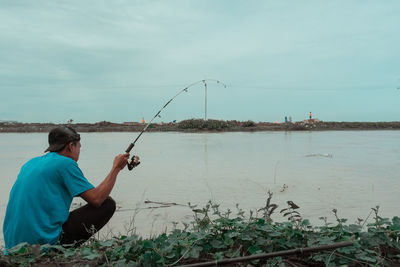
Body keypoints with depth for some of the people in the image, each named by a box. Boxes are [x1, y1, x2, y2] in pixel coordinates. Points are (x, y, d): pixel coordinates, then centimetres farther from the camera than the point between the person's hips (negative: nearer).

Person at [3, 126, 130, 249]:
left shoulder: (30, 163, 15)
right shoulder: (66, 163, -9)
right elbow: (96, 199, -12)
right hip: (45, 241, -9)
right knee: (107, 204, -3)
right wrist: (116, 168, 0)